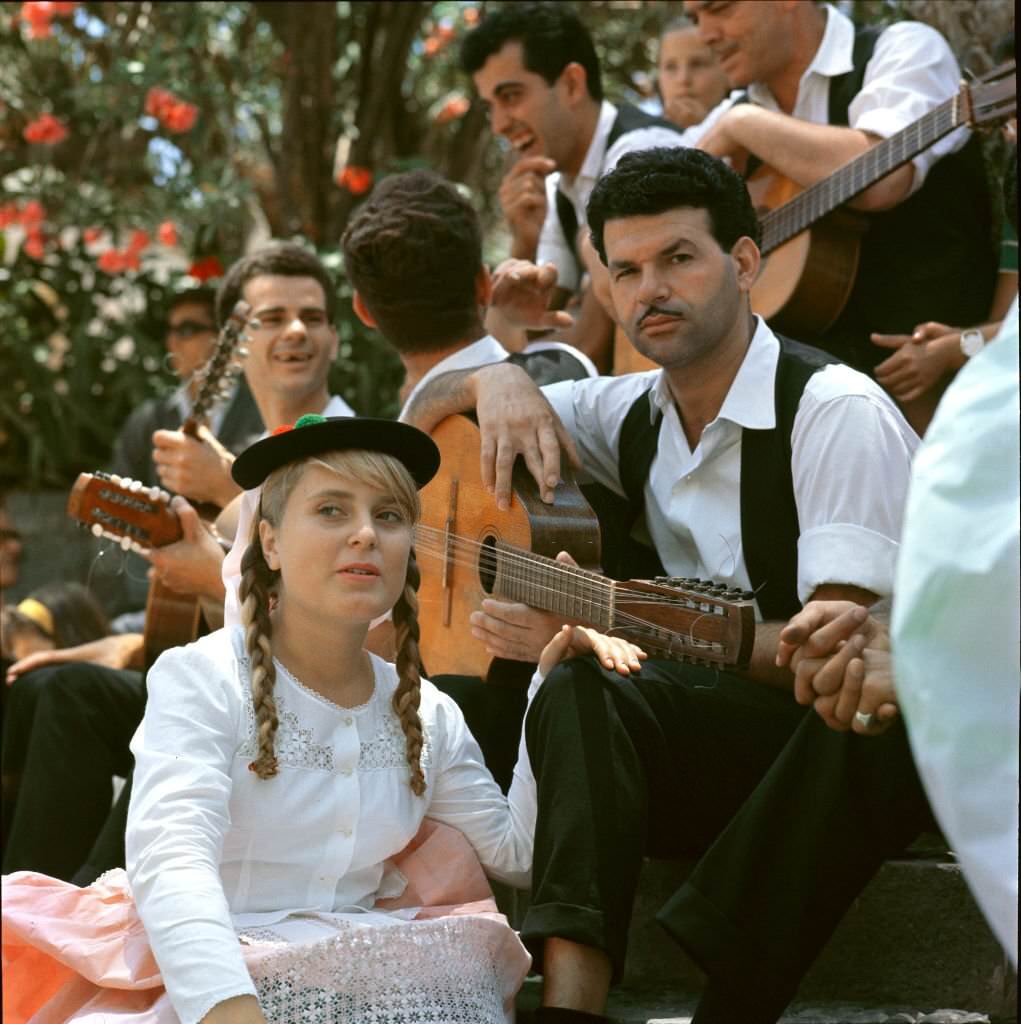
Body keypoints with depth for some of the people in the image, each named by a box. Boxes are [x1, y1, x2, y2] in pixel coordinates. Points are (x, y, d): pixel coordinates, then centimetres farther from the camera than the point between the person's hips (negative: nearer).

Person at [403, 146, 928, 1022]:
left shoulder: (835, 411, -13)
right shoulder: (633, 415, 8)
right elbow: (424, 417, 20)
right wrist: (496, 380, -5)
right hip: (724, 741, 5)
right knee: (579, 694, -25)